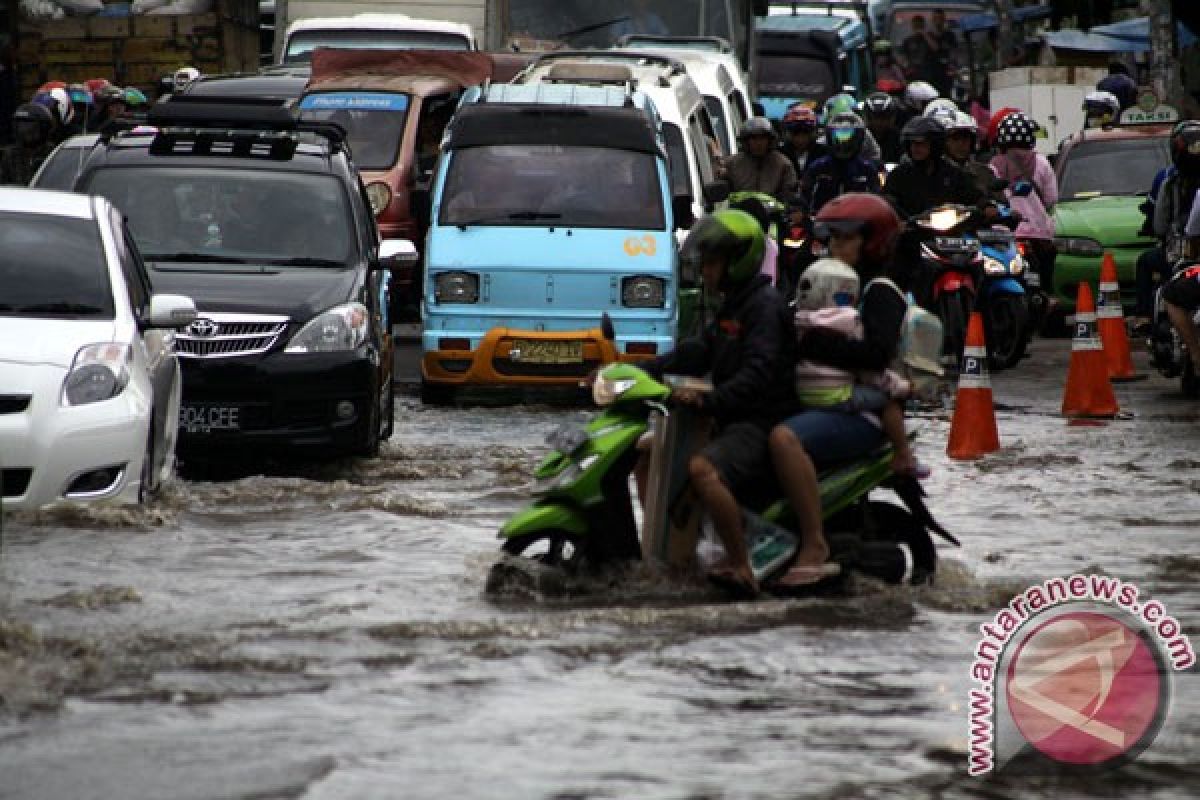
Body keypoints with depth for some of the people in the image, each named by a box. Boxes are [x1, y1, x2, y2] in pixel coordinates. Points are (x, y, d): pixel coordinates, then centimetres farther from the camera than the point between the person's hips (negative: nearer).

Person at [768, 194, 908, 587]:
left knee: (784, 438, -37)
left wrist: (813, 343, -23)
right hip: (818, 401, 10)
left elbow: (876, 353, -22)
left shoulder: (880, 292, -5)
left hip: (861, 413, -10)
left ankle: (815, 547, -36)